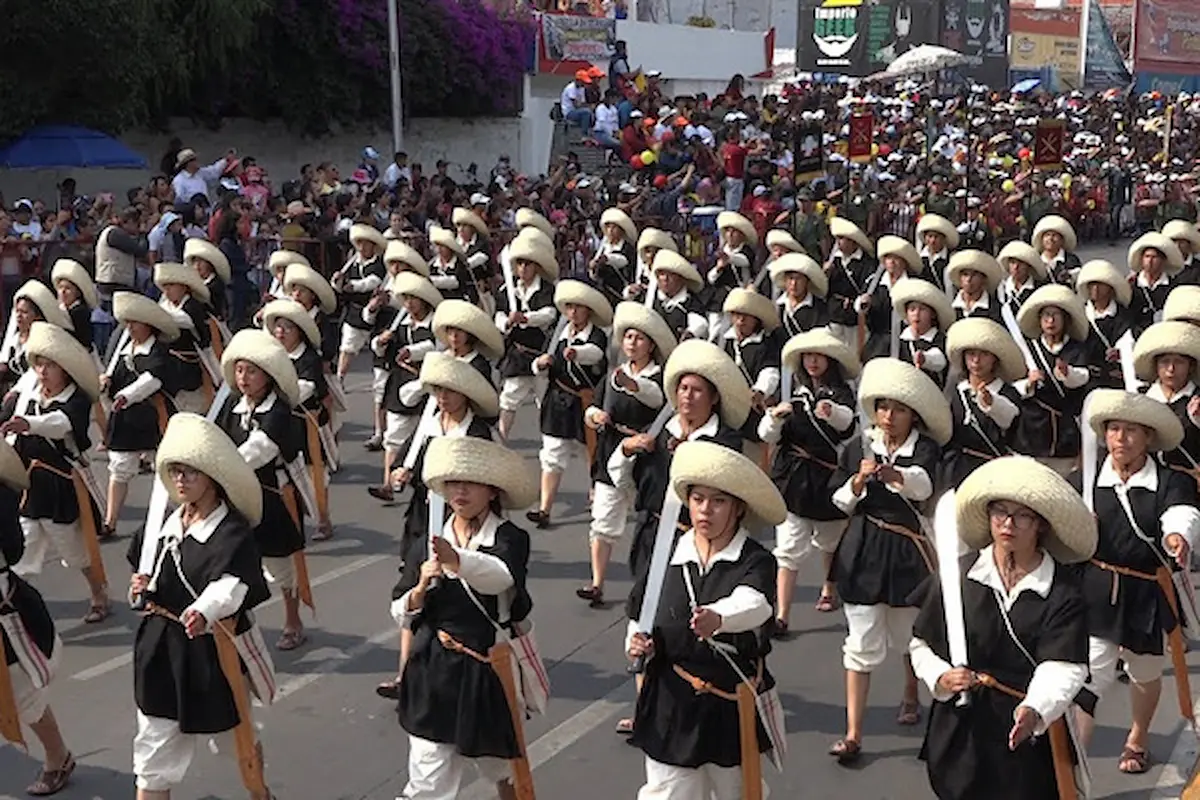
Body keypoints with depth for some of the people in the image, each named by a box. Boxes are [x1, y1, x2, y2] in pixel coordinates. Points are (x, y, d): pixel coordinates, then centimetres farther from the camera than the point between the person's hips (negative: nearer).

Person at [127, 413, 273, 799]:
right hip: (162, 648, 6)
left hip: (212, 654, -6)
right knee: (154, 753, 9)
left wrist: (204, 611, -57)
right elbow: (148, 561, 22)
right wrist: (143, 580, -1)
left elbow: (231, 585, -36)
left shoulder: (232, 533, -19)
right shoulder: (168, 522, 3)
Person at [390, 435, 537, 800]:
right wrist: (420, 588, -15)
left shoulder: (510, 538, -9)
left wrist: (457, 561, -52)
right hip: (435, 673, 2)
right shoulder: (431, 543, 3)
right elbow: (402, 616, 7)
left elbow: (501, 574, -33)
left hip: (489, 671, -2)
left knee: (505, 769, 18)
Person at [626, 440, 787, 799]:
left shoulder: (756, 561, -9)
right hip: (672, 702, 2)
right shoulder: (668, 557, 1)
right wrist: (638, 643, -11)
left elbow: (753, 604, -31)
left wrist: (718, 618, -52)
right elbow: (639, 617, 11)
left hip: (734, 705, -1)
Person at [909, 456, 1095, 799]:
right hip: (960, 730, 2)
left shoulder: (1063, 591, -7)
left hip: (1029, 735, -1)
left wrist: (1036, 710, -34)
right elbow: (922, 642, 7)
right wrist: (940, 677, -12)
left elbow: (1063, 668, -16)